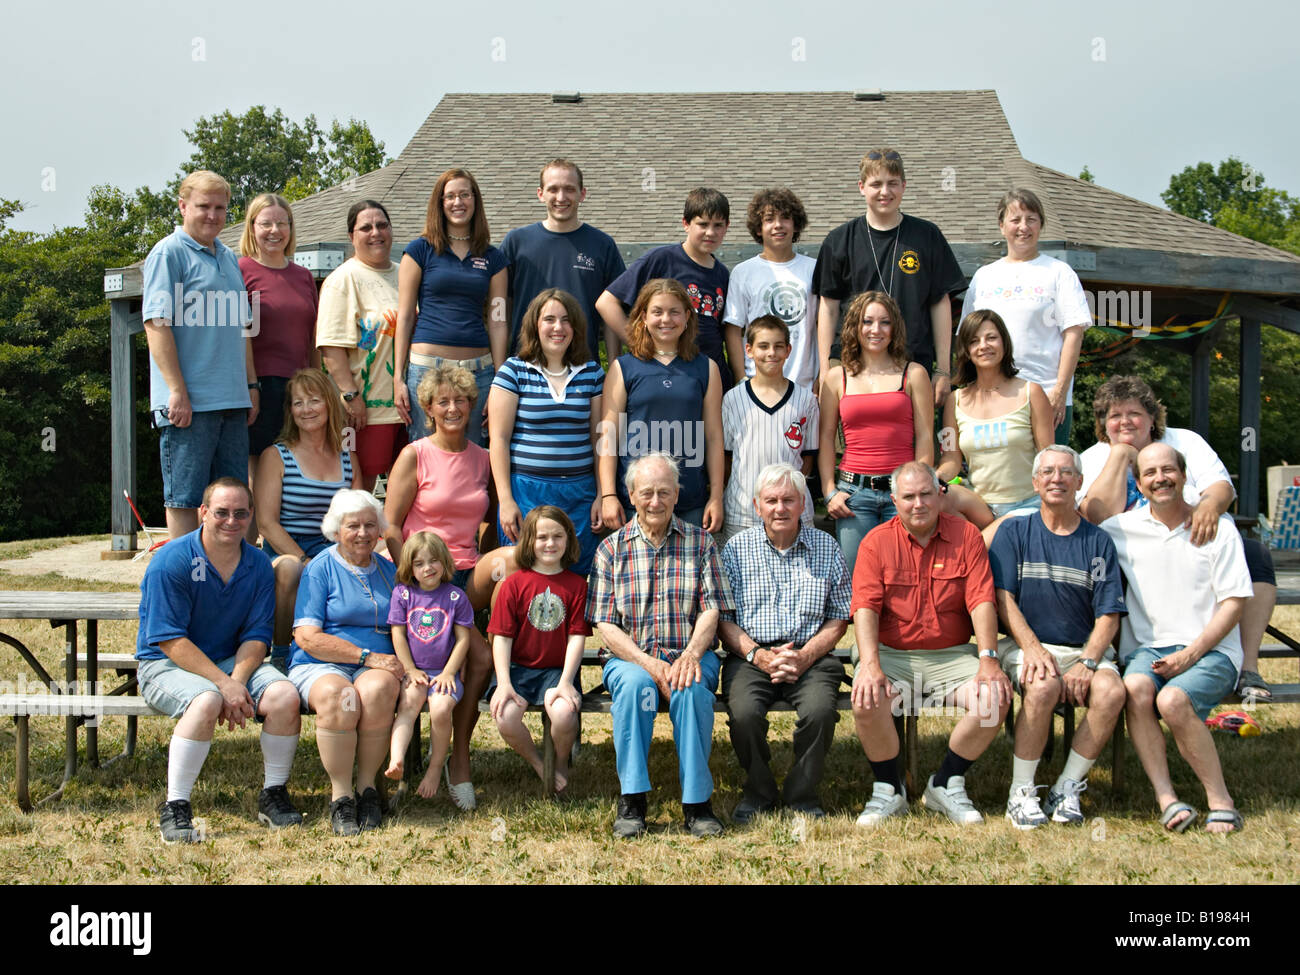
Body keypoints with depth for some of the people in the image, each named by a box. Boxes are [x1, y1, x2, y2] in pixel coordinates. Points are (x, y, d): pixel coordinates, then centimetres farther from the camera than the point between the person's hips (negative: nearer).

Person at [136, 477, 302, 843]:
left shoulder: (258, 566, 3)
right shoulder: (170, 562, -13)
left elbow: (256, 635, 0)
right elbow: (171, 642, -17)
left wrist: (237, 680, -20)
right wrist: (223, 684, -24)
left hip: (233, 661, 5)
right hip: (166, 664, -5)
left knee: (284, 696, -22)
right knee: (207, 702, -37)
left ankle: (273, 794, -2)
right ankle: (174, 808, -23)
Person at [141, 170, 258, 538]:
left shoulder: (229, 257, 19)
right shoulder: (169, 253, -5)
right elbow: (157, 324, -12)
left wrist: (251, 384, 17)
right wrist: (177, 391, -18)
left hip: (232, 399, 8)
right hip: (188, 401, -7)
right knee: (186, 497, -3)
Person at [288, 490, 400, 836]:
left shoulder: (388, 571, 18)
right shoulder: (320, 569, 3)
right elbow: (307, 637, -7)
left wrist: (401, 664, -2)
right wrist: (368, 656, -14)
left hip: (376, 666, 3)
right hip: (319, 666, -3)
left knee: (377, 689, -34)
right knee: (338, 696, -38)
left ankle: (367, 786, -18)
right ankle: (340, 794, -21)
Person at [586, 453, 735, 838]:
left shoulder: (700, 542, 9)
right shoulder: (612, 548, 7)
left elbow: (710, 609, 1)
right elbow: (605, 625, 0)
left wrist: (691, 654, -19)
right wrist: (649, 664, -16)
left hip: (689, 655, 0)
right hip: (629, 657, 0)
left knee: (691, 687, -34)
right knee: (634, 683, -34)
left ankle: (697, 802, -24)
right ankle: (632, 800, -25)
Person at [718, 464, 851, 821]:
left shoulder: (826, 547, 9)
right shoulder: (737, 548, 7)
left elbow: (839, 618, 9)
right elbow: (723, 618, 5)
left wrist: (805, 656, -8)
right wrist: (757, 654, -11)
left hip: (811, 655, 0)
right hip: (749, 655, 0)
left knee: (820, 710, -30)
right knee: (744, 712, -29)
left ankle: (803, 794, -3)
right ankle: (758, 792, -1)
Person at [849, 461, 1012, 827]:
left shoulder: (966, 535, 3)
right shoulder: (877, 542, 0)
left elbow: (981, 601, -4)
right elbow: (865, 607, -9)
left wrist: (988, 659, -18)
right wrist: (871, 665, -25)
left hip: (952, 655, 1)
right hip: (892, 655, -1)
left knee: (997, 697, -24)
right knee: (866, 701, -30)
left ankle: (946, 785, -1)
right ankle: (888, 790, -3)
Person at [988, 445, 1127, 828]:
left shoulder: (1098, 542, 11)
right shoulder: (1014, 532, 9)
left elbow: (1108, 615, 4)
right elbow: (1003, 599, -1)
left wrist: (1087, 662, -14)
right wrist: (1032, 647, -17)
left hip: (1085, 649, 2)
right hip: (1028, 645, -2)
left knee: (1112, 691, -30)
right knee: (1043, 686, -35)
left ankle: (1067, 788, -14)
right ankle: (1021, 792, -20)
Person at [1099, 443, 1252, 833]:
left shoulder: (1217, 527, 4)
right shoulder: (1123, 529, 10)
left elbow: (1234, 601, -1)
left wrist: (1190, 653, -12)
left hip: (1210, 650, -2)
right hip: (1148, 648, 2)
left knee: (1173, 700, -33)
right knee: (1136, 688, -32)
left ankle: (1220, 800, -19)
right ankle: (1166, 799, -31)